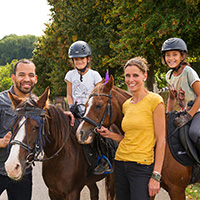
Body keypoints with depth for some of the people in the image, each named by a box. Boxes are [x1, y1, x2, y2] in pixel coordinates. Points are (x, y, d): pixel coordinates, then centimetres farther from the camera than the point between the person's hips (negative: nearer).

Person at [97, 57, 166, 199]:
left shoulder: (154, 100, -8)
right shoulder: (126, 105, 12)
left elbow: (161, 140, -10)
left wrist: (156, 176, -14)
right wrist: (109, 134, 1)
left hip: (142, 166, -6)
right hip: (121, 164, 6)